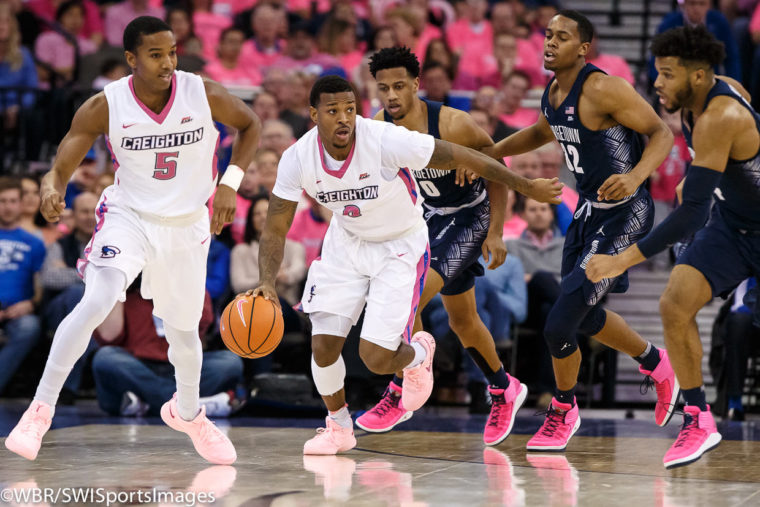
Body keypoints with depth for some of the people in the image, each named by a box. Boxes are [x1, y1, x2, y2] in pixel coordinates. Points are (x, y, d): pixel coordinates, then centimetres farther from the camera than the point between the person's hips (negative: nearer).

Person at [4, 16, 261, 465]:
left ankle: (188, 412, 44)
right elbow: (60, 169, -13)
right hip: (129, 217, -2)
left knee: (184, 330, 15)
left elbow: (251, 125, 2)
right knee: (96, 303, -26)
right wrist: (51, 191, -37)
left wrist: (229, 184, -9)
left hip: (187, 226, 2)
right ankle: (41, 409, -19)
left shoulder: (204, 95, -15)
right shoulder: (104, 107, -17)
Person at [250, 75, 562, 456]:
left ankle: (418, 354, 26)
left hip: (401, 246, -4)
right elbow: (275, 228, -10)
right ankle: (338, 427, 24)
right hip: (346, 242, 4)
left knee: (376, 358, -12)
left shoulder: (387, 141, -32)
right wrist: (267, 283, -27)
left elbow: (461, 157, -23)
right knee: (322, 346, -4)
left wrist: (528, 187, -16)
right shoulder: (297, 159, -19)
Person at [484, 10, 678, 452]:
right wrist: (488, 154, 15)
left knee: (559, 324, -11)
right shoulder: (553, 92, 4)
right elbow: (542, 133, 26)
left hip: (623, 216, -9)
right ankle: (657, 365, 47)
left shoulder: (604, 88, -22)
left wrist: (636, 176, -38)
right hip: (590, 211, 9)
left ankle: (564, 411, 15)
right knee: (583, 315, 23)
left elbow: (662, 133, -21)